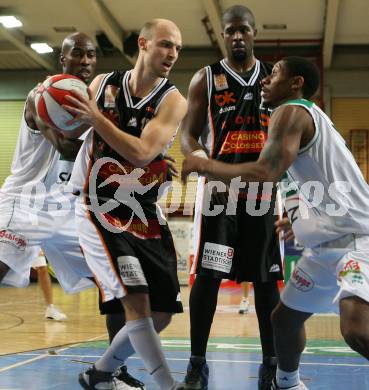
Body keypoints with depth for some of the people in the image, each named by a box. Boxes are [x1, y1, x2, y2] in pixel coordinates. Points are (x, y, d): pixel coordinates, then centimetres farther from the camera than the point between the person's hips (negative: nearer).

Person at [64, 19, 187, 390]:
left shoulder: (173, 101, -6)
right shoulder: (103, 84, 1)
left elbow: (142, 153, -21)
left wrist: (95, 117, -24)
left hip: (145, 215, 2)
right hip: (99, 209, -2)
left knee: (159, 316, 6)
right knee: (137, 302, -19)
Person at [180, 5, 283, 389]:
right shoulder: (205, 79, 4)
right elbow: (188, 135, 1)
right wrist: (203, 162, -20)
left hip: (263, 188, 2)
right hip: (218, 188, -2)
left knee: (266, 277, 6)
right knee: (207, 274, -5)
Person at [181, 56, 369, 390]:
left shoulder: (291, 111, -11)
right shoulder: (309, 116, 20)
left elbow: (265, 173, -25)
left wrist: (204, 166, -15)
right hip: (327, 242, 11)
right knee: (284, 318, 22)